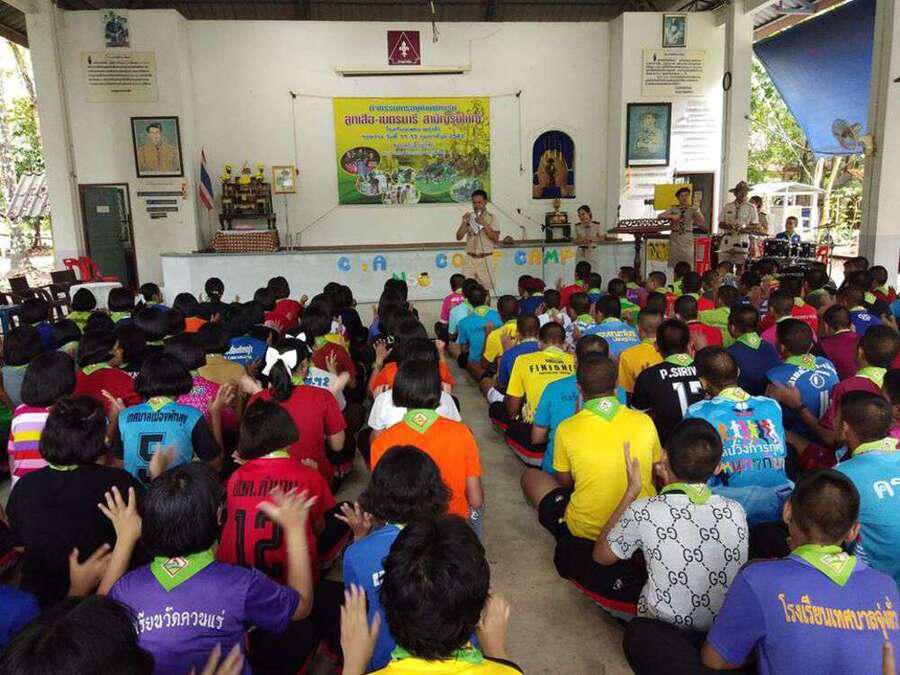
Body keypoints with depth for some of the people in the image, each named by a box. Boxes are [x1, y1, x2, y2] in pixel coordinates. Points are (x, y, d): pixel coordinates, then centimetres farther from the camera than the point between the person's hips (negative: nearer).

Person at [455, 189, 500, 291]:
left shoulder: (491, 217, 0)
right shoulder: (468, 217, 7)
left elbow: (496, 238, -9)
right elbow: (459, 237, 3)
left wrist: (484, 224, -17)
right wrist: (464, 222, -11)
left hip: (485, 259, -2)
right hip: (470, 258, 2)